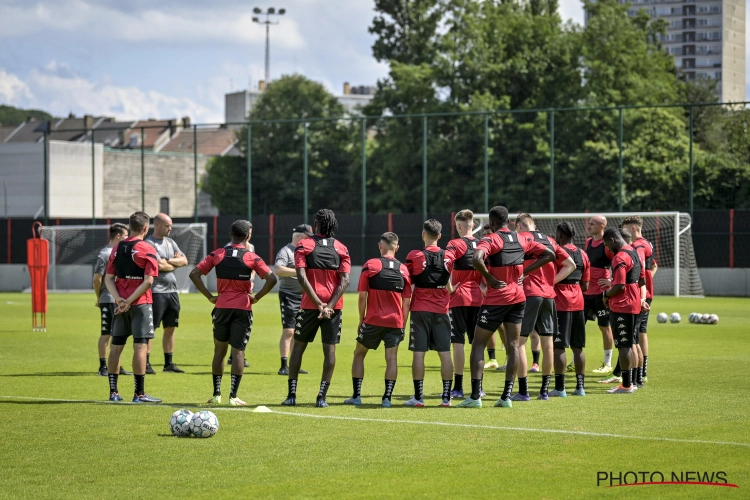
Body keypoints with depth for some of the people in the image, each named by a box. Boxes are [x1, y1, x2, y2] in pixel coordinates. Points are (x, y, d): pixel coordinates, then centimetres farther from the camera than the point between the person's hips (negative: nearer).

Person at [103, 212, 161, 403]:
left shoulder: (117, 249, 9)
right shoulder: (147, 250, -8)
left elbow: (108, 278, 5)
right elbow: (148, 281, -16)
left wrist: (119, 299, -6)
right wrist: (129, 301, -14)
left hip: (120, 304, 6)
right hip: (140, 304, -5)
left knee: (116, 346, 11)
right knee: (140, 346, -4)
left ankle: (113, 392, 14)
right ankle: (139, 393, -4)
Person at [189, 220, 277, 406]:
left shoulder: (217, 255, 3)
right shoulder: (252, 258, -4)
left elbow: (194, 274, -1)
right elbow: (271, 279, -13)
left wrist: (210, 296, 2)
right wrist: (257, 297, -3)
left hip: (222, 307, 2)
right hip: (243, 308, -2)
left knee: (219, 350, 14)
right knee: (238, 351, -1)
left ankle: (216, 394, 15)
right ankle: (233, 396, -7)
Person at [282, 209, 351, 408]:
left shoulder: (304, 246, 1)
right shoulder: (341, 249, 7)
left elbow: (302, 277, -12)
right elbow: (345, 280, -5)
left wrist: (318, 304, -13)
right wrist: (329, 305, -11)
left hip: (310, 304, -1)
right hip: (334, 306, 1)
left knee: (298, 346, 9)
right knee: (330, 349, 3)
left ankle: (291, 395, 9)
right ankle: (321, 397, -2)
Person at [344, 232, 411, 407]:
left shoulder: (370, 265, -4)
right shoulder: (403, 270, 5)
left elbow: (362, 296, -5)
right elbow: (407, 302, 5)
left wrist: (361, 320, 5)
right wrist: (402, 325, 12)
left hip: (373, 320, -2)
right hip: (395, 321, 2)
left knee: (359, 354, 13)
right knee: (391, 358, 3)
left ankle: (356, 396, 10)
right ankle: (387, 397, -6)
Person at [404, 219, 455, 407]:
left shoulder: (414, 256, -7)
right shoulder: (448, 256, 2)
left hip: (420, 309, -3)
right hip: (442, 310, 3)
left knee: (418, 353, 0)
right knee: (445, 353, 5)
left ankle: (418, 397, -2)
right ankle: (446, 397, 4)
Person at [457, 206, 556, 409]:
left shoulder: (491, 239, -11)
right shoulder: (521, 240, 7)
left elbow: (477, 259, -30)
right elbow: (549, 255, 12)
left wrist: (489, 278, -16)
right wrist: (524, 271, 7)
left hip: (496, 299, -5)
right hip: (518, 298, 5)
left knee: (478, 344, 3)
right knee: (513, 345, 7)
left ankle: (475, 396, -4)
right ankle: (507, 396, 4)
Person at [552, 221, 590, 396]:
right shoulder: (583, 255, 10)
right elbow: (585, 285, 12)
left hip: (560, 303, -6)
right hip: (578, 303, 6)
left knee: (559, 346, -4)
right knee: (578, 347, 11)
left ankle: (559, 387, -5)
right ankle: (580, 386, 13)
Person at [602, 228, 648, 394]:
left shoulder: (620, 258, -18)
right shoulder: (634, 252, 13)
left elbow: (619, 286, -22)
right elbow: (642, 280, 20)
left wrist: (606, 294, -5)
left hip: (622, 306, -10)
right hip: (634, 305, 10)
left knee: (623, 345, -5)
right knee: (629, 344, 15)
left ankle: (626, 385, -3)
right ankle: (628, 381, 21)